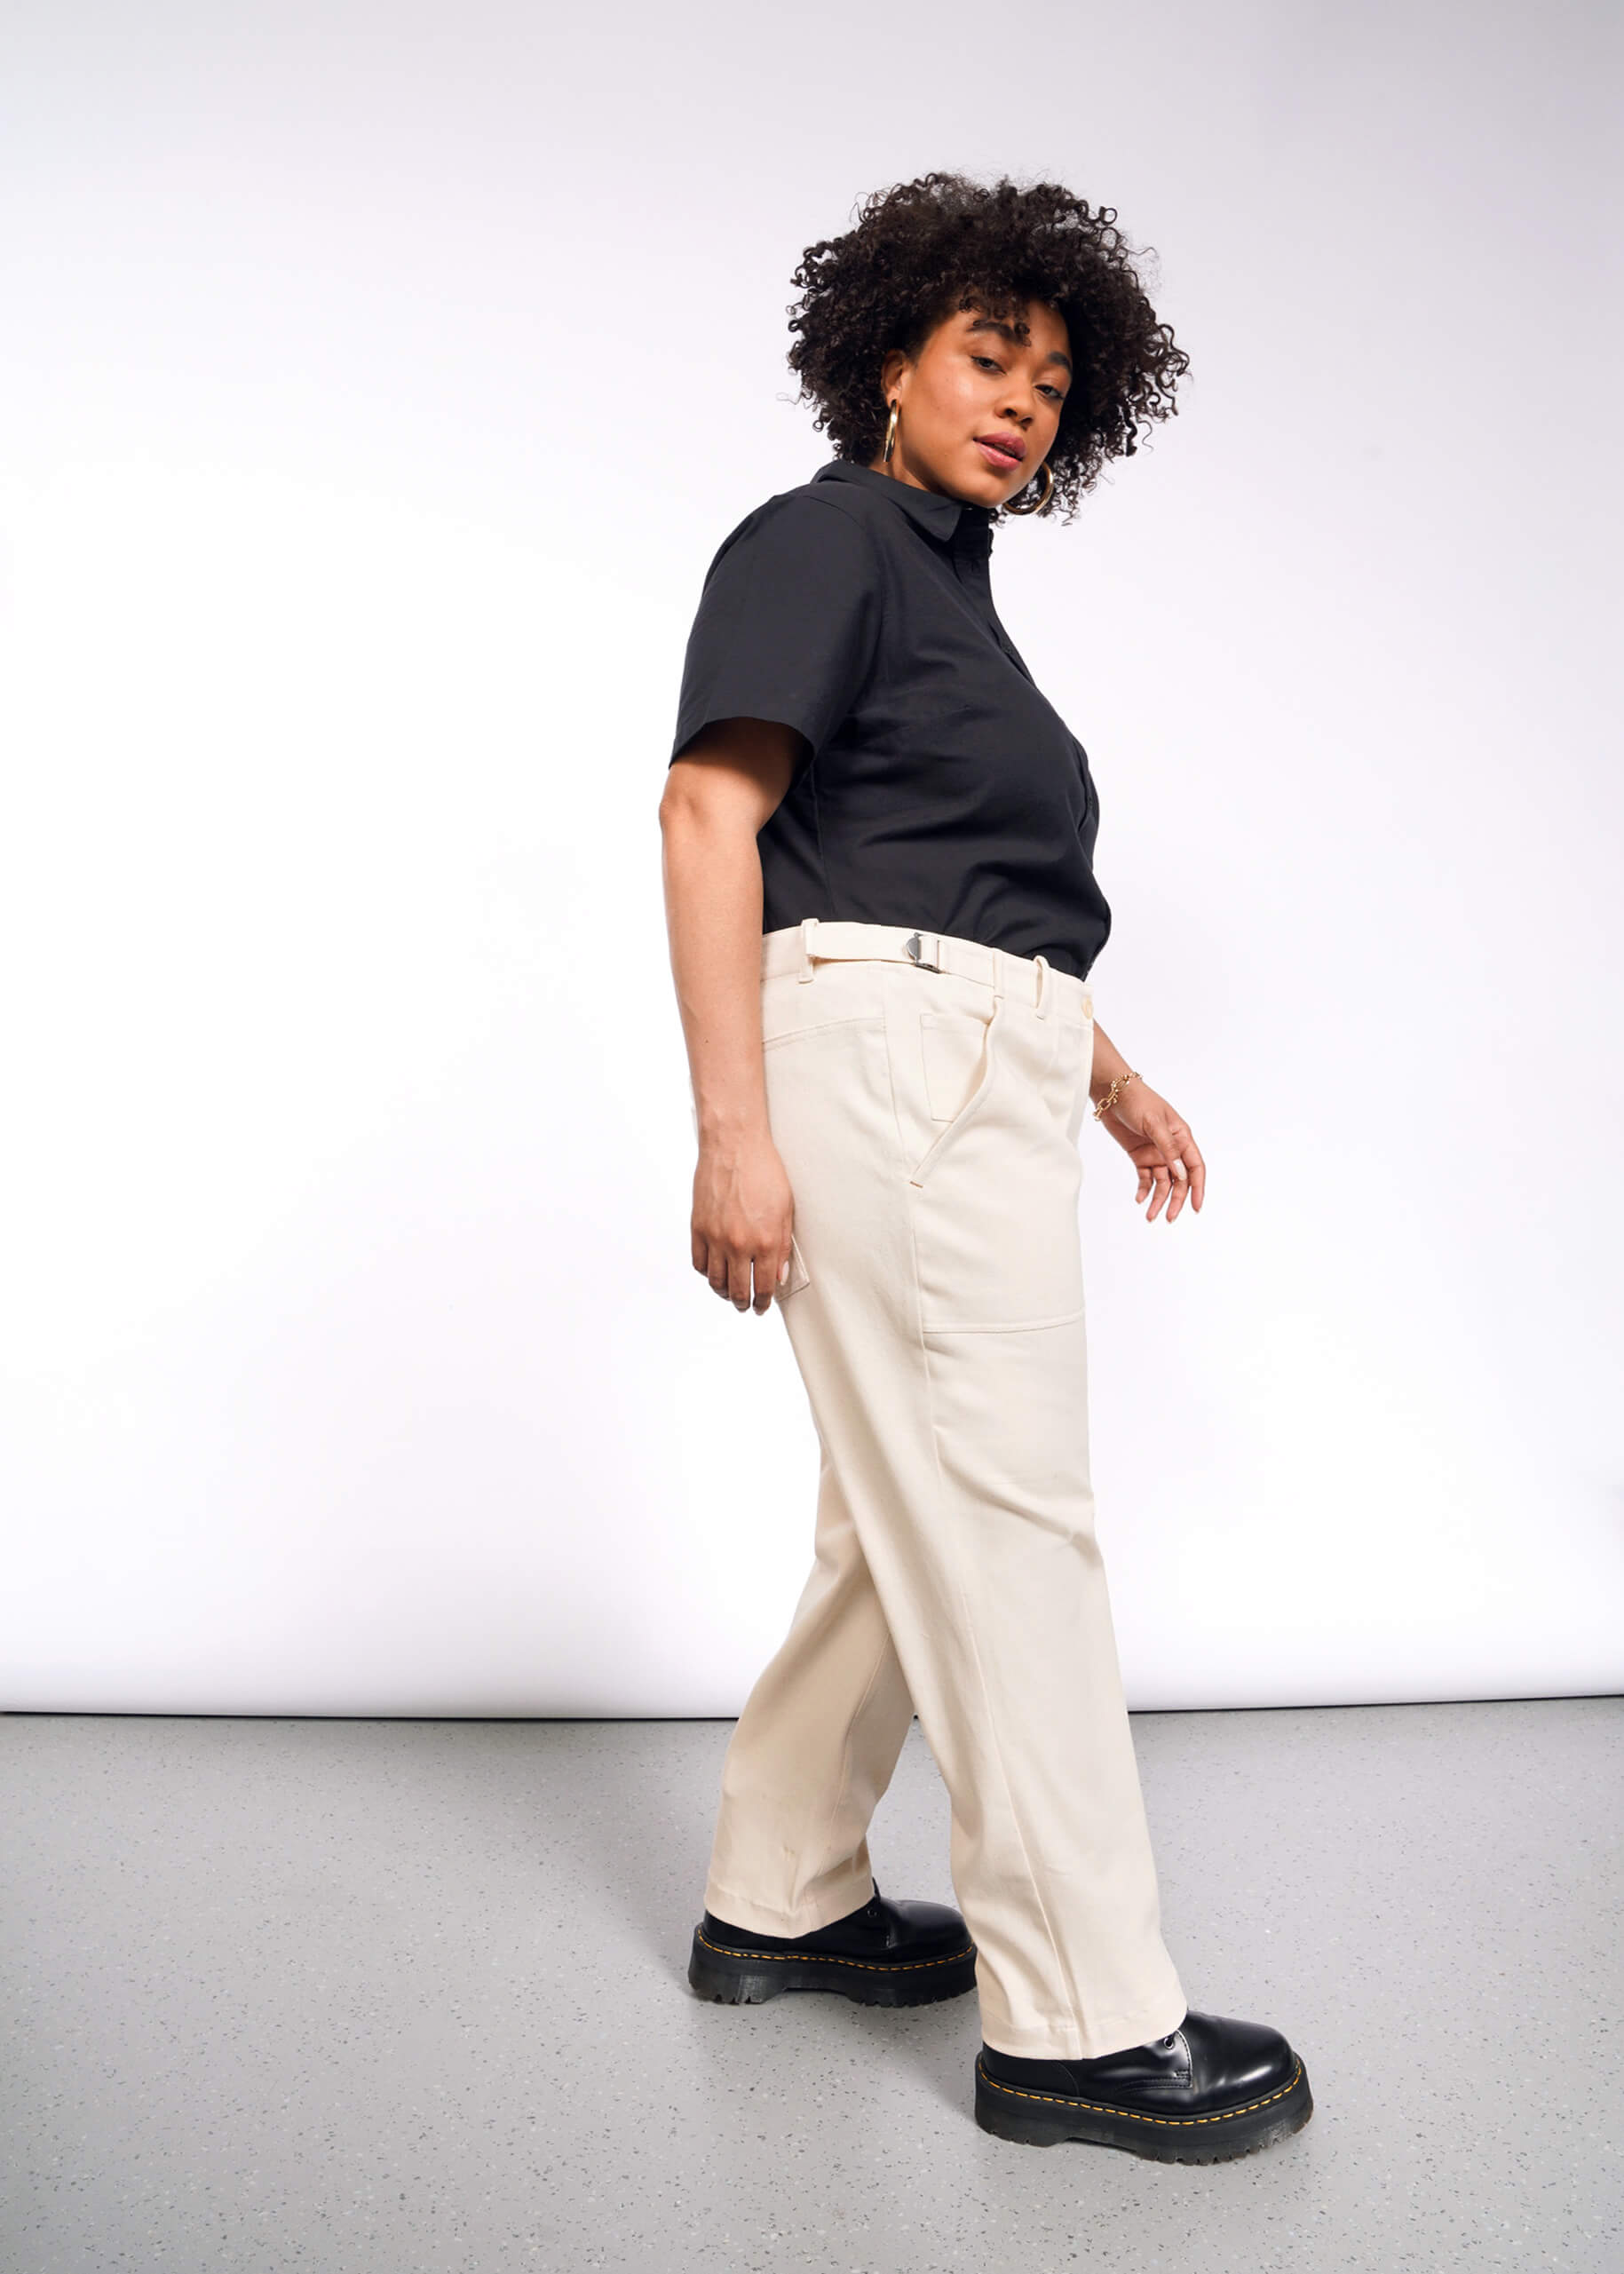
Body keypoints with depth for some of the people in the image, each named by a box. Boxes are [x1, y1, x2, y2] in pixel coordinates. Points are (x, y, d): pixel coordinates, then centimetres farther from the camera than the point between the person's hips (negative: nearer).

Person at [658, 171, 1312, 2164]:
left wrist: (1114, 1078, 28)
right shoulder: (824, 537, -2)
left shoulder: (953, 588, 24)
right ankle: (1079, 2021, 3)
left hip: (976, 1082, 10)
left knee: (910, 1520, 13)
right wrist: (733, 1127, -21)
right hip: (890, 1056, -10)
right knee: (1004, 1521, -8)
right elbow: (709, 814, -13)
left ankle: (774, 1903, 27)